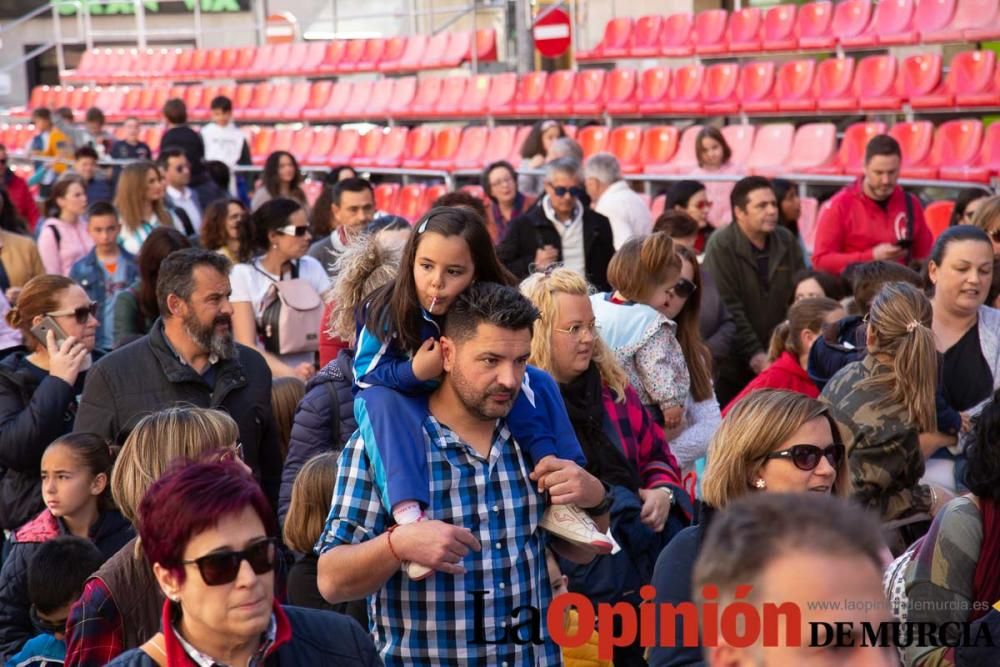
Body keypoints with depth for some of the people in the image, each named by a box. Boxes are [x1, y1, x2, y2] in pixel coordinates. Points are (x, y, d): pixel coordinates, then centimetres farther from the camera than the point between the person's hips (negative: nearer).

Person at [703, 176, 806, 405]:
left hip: (776, 361, 5)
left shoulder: (787, 241, 6)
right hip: (732, 364, -4)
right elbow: (728, 309, -16)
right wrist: (755, 354, -18)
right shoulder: (721, 245, -12)